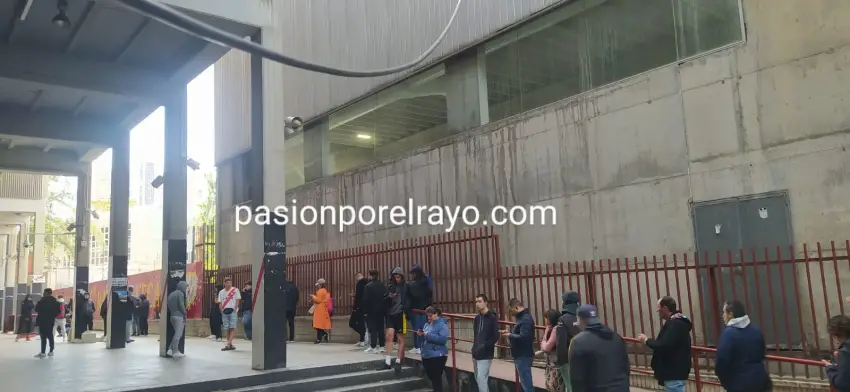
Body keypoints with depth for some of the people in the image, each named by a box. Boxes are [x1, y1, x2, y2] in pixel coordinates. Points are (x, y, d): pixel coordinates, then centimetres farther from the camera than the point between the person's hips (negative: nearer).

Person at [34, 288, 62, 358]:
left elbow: (37, 309, -9)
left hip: (43, 320, -6)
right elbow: (59, 310, 5)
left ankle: (42, 352, -6)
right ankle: (51, 351, 17)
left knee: (43, 336, -6)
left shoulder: (43, 300, -12)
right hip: (51, 321, 6)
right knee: (50, 335, 13)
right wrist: (53, 315, 11)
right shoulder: (55, 301, 7)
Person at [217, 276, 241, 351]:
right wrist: (221, 309, -5)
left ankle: (228, 344, -16)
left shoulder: (235, 290, 3)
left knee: (232, 328, -12)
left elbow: (237, 300, -1)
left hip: (232, 311, -4)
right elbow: (220, 302, 12)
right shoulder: (221, 292, 13)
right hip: (224, 311, 4)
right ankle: (230, 344, 12)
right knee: (226, 328, 4)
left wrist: (235, 308, -11)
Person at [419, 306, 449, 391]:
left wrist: (428, 335, -24)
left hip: (437, 356, -7)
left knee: (437, 379, -3)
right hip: (426, 356, 8)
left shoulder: (442, 325, -10)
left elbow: (443, 339, -23)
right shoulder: (427, 324, 13)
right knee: (432, 379, 17)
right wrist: (421, 334, -3)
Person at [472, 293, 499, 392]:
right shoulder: (477, 318, 10)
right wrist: (475, 345, 6)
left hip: (485, 355, -7)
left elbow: (495, 337, -14)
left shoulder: (492, 317, -11)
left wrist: (484, 346, -19)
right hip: (476, 354, 7)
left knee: (481, 378, -13)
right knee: (478, 379, 14)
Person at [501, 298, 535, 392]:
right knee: (525, 382, 17)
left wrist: (510, 335, -16)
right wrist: (510, 333, 6)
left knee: (526, 384, -6)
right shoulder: (523, 317, 13)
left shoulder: (526, 319, -20)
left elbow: (523, 337, -29)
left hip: (523, 356, -11)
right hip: (521, 355, 11)